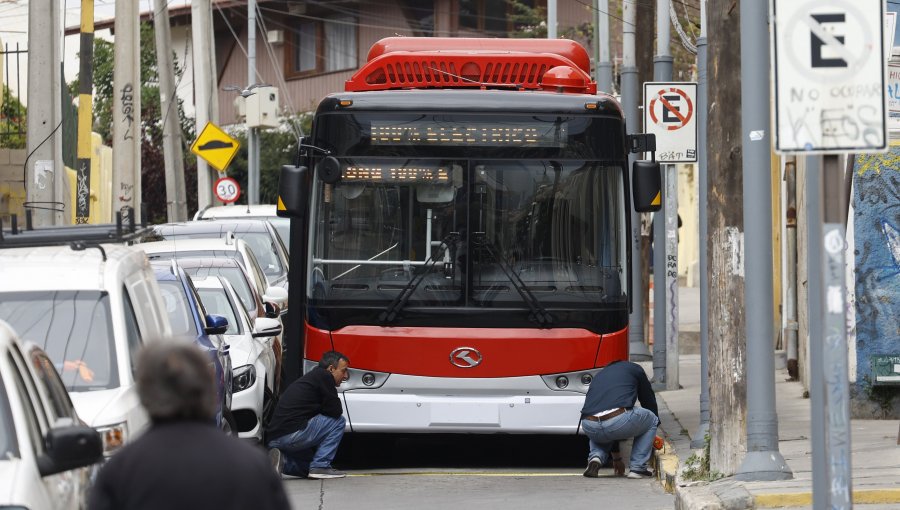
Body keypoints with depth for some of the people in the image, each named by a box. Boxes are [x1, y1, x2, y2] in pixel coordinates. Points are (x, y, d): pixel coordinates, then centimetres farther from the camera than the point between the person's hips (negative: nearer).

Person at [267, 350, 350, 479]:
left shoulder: (310, 377, 26)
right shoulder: (323, 376, -4)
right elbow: (336, 411, -5)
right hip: (292, 434, -10)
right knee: (338, 421, 1)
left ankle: (282, 461, 7)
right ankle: (320, 466, -3)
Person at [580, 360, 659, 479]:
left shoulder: (599, 375, 37)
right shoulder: (635, 369, 23)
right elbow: (649, 401, 29)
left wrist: (616, 456, 50)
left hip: (589, 427, 5)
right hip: (619, 421, -5)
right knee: (651, 420, 26)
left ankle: (595, 457, 10)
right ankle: (637, 468, 17)